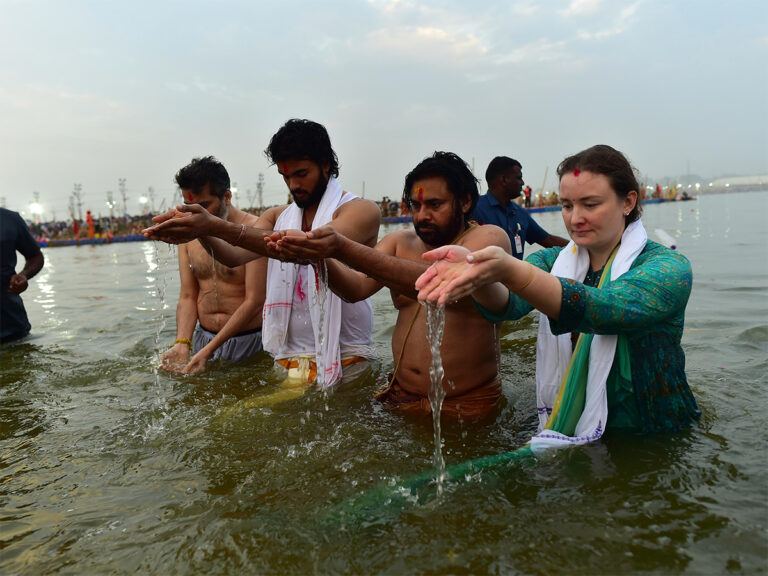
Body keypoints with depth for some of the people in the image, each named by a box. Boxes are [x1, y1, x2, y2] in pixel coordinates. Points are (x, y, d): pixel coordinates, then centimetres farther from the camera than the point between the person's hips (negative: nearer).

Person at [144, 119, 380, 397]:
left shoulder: (362, 211, -6)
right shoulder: (277, 217, 14)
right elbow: (236, 256, -3)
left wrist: (217, 226, -30)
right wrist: (203, 233, -24)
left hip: (344, 361, -5)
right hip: (289, 360, 5)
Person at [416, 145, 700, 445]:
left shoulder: (669, 267, -11)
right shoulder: (554, 260, 3)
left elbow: (603, 309, -32)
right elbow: (508, 304, -18)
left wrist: (509, 270, -46)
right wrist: (475, 271, -41)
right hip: (567, 430, 4)